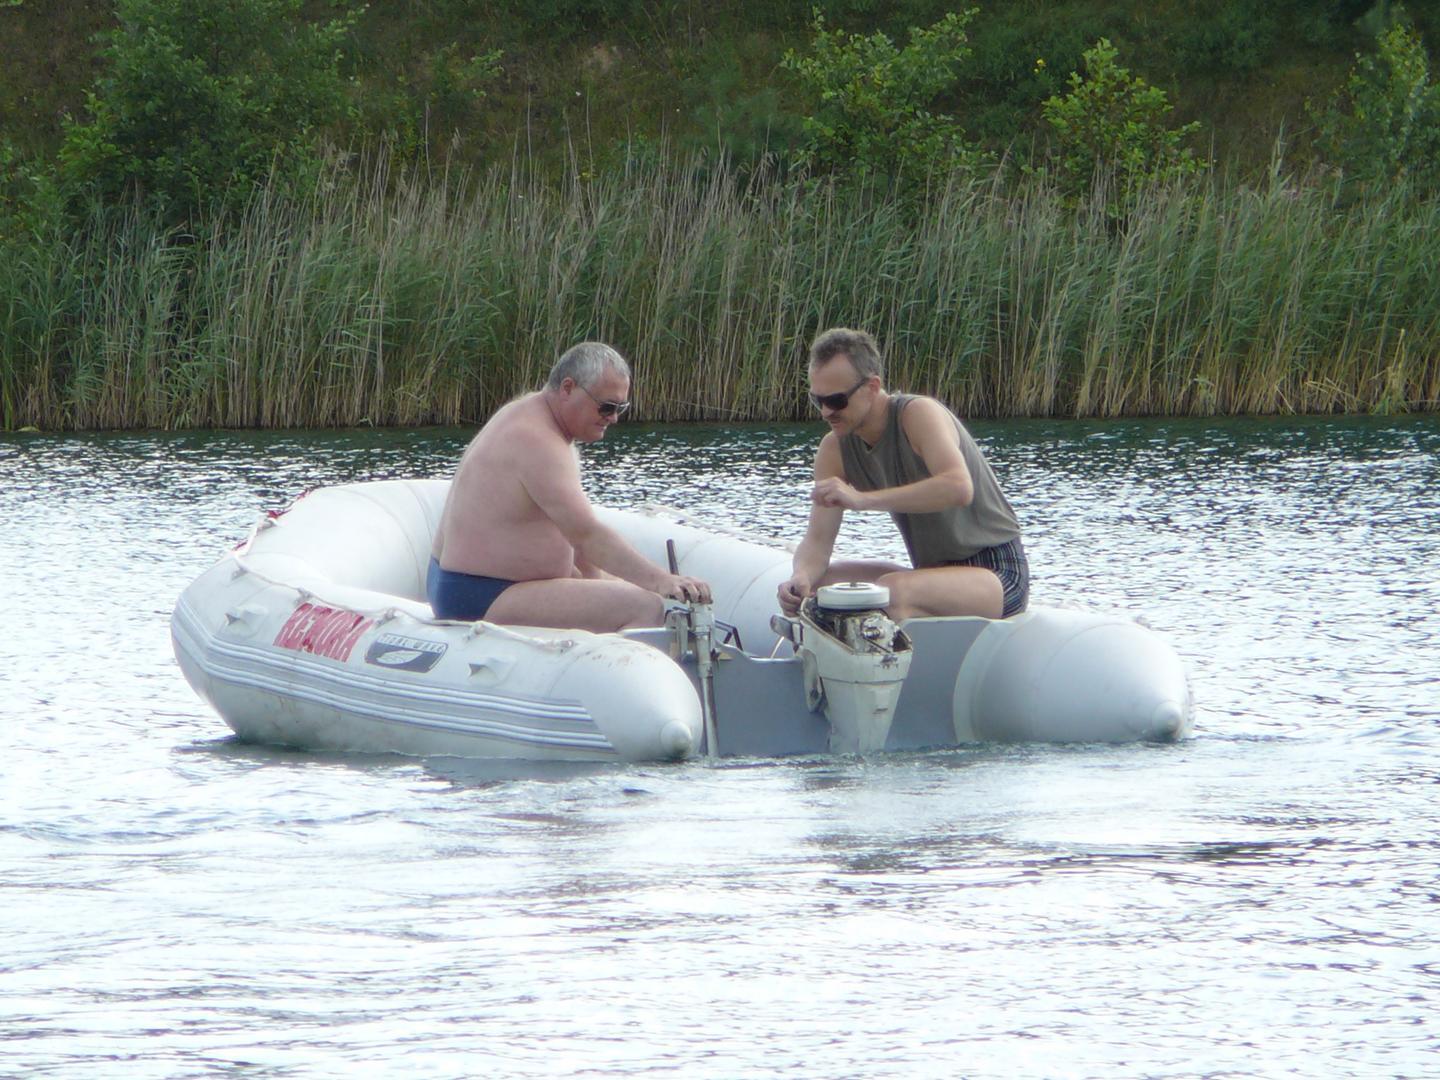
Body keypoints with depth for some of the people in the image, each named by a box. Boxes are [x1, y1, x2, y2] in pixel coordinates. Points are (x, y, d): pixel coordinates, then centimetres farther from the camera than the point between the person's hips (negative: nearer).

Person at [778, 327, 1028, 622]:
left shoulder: (920, 414, -19)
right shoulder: (835, 449, 0)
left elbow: (959, 488, -37)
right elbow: (818, 538, -2)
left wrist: (863, 499, -42)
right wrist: (801, 578, -26)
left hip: (998, 573, -7)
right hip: (934, 572, 7)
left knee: (891, 592, -34)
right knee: (814, 581, -8)